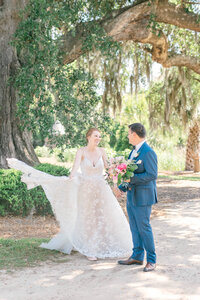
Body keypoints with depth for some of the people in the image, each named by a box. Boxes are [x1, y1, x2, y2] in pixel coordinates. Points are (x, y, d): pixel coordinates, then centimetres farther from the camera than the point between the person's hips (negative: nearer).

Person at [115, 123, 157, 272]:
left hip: (143, 198, -9)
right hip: (131, 196, 9)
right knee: (135, 228, 15)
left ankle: (151, 260, 11)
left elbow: (152, 175, -22)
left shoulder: (148, 152, -17)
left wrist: (131, 178, -24)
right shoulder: (134, 151, 12)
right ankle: (137, 257, 27)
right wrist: (122, 187, 14)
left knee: (144, 228, -2)